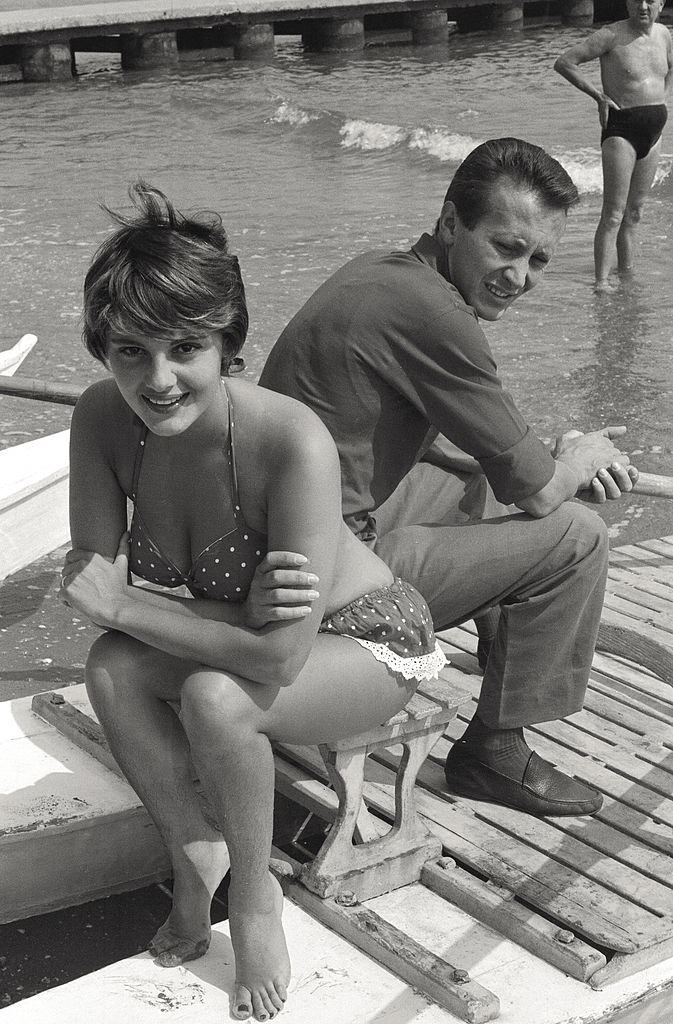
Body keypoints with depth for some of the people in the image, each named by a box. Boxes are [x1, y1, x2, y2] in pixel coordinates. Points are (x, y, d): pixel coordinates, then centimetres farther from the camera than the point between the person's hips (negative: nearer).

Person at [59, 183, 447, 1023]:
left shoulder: (293, 442, -36)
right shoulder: (101, 420, -19)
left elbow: (280, 654, -36)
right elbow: (90, 584, -17)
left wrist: (120, 606, -28)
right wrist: (247, 608, -33)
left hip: (369, 646, -5)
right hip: (248, 630, 5)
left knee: (215, 697, -30)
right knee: (112, 669, -20)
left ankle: (255, 897, -3)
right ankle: (192, 854, 3)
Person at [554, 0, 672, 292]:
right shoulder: (612, 36, -12)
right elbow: (563, 63, -13)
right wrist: (599, 96, -14)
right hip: (621, 129, -7)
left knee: (634, 212, 16)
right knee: (613, 214, -11)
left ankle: (626, 270, 27)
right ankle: (601, 280, -11)